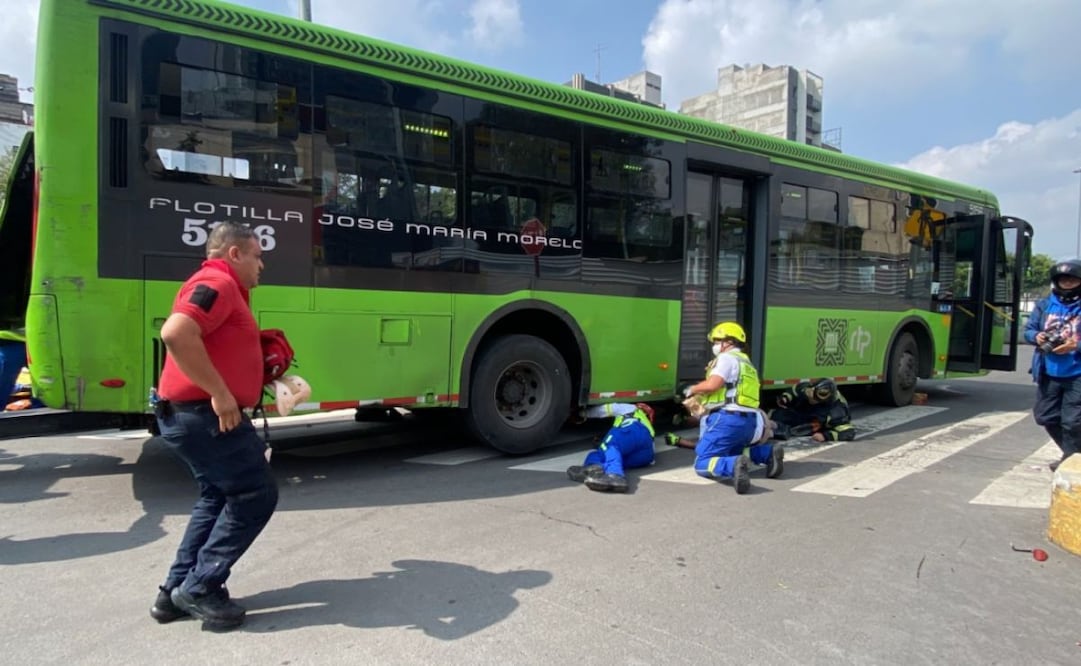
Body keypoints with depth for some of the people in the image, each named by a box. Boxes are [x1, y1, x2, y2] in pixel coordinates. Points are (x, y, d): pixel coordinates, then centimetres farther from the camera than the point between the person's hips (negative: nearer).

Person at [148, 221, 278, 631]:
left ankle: (177, 590, 26)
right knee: (256, 494, -2)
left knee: (218, 497, 20)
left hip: (192, 413, 11)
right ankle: (199, 588, 5)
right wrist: (219, 393, -28)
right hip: (205, 414, -11)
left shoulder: (225, 289, 20)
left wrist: (259, 363, 16)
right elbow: (175, 334, -30)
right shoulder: (218, 283, -14)